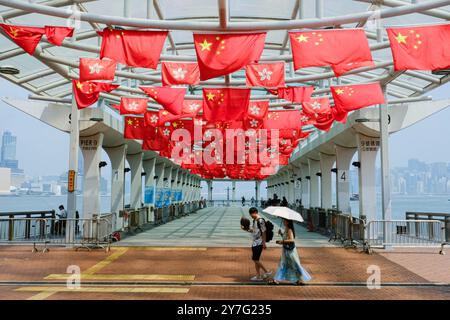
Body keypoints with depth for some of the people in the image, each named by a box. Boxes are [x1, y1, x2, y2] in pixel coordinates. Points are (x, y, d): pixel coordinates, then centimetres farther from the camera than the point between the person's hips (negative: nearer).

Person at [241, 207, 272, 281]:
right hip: (255, 242, 9)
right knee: (255, 259, 11)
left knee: (255, 259, -6)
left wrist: (264, 243, -18)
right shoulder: (254, 220, 12)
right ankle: (258, 276, 18)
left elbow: (264, 232, -17)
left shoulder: (260, 220, -16)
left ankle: (267, 272, 6)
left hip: (259, 243, -9)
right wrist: (245, 229, 8)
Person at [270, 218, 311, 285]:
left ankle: (301, 279, 14)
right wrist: (281, 233, 3)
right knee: (282, 265, 11)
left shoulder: (289, 230, -19)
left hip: (290, 250, -9)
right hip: (286, 250, 9)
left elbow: (292, 240, -30)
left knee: (295, 265, 1)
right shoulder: (286, 230, 8)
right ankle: (277, 280, 17)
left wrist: (282, 241, -31)